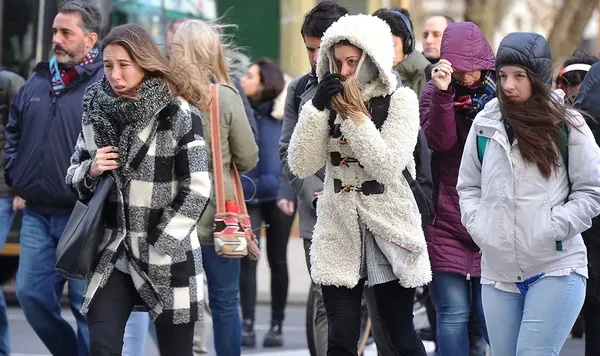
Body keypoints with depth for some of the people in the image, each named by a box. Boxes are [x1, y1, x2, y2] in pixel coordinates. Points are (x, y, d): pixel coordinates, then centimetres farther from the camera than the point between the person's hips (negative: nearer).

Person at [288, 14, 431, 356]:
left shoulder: (400, 100, -6)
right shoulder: (329, 99, 6)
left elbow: (388, 168, -18)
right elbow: (301, 166, -4)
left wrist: (355, 114, -20)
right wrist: (317, 108, -13)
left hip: (388, 231, -3)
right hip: (338, 232, 3)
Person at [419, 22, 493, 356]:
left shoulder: (501, 92, 4)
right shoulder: (436, 93, 3)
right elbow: (439, 141, -13)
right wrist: (443, 93, -23)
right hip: (446, 223, 0)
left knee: (489, 312, 0)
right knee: (454, 313, -2)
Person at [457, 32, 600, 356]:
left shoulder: (566, 124, -2)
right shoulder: (485, 123, 7)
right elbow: (468, 186, 17)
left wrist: (552, 227, -11)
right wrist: (478, 224, 0)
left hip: (555, 268, -4)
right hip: (497, 270, 4)